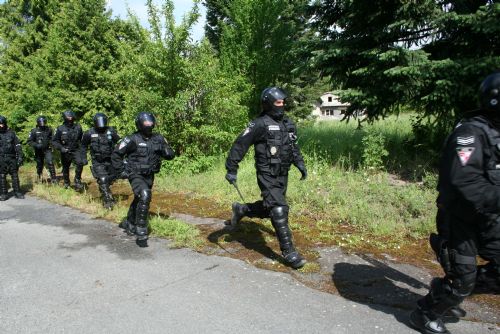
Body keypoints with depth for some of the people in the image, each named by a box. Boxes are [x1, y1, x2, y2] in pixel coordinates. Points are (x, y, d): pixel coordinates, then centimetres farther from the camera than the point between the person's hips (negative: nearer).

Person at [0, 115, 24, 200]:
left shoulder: (11, 133, 6)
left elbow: (18, 145, 6)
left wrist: (20, 156, -1)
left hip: (12, 158, 1)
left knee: (15, 175, 4)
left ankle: (17, 192, 11)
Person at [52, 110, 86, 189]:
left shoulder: (78, 127, -3)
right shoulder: (60, 129, -7)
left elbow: (82, 139, 12)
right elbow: (54, 141, -3)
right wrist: (61, 148, -19)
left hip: (76, 150, 0)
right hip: (65, 152, 0)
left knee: (80, 163, -26)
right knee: (65, 169, 13)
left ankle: (77, 180, -9)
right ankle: (66, 183, 37)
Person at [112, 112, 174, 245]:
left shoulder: (158, 138, -1)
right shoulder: (133, 139, -14)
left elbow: (171, 155, 1)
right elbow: (116, 154, -7)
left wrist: (164, 149, -19)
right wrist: (121, 171, -9)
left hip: (149, 176, 6)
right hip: (136, 175, -6)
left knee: (139, 201, 22)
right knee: (144, 197, -27)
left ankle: (128, 224, 47)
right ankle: (141, 233, -18)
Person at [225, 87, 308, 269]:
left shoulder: (288, 123, 9)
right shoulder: (260, 124, -14)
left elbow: (294, 147, 23)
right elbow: (240, 145, -14)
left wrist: (300, 164, 13)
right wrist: (231, 169, -16)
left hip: (283, 175, 8)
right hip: (267, 177, -8)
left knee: (269, 209, 18)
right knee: (279, 211, -10)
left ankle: (241, 209, 41)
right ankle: (289, 252, 0)